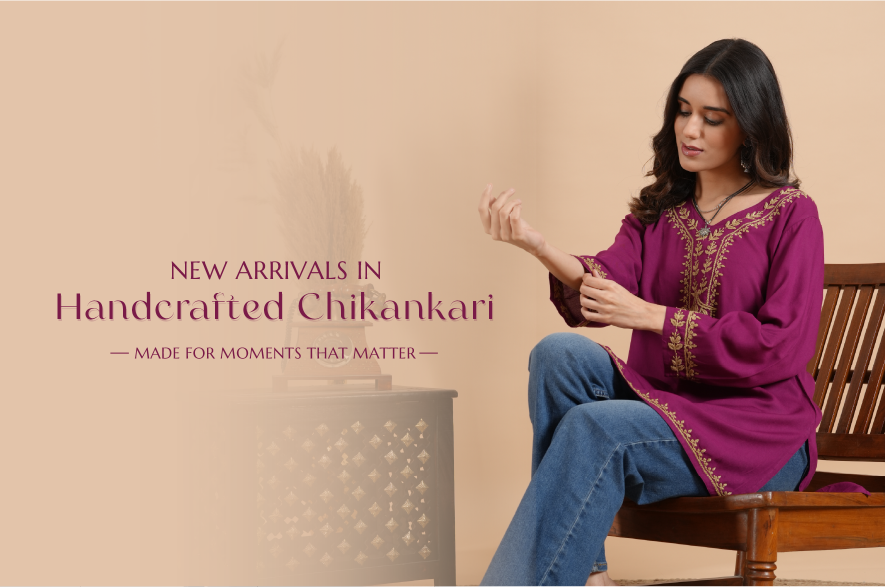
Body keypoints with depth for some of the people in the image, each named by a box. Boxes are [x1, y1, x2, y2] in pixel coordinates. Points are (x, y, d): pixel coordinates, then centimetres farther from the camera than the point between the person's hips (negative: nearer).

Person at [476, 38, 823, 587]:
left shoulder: (791, 216, -1)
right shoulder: (657, 209, 15)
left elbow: (783, 346, -11)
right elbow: (605, 282, -5)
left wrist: (650, 316, -16)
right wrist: (536, 244, -27)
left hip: (758, 433, -5)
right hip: (662, 408, 5)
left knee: (596, 427, -31)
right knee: (560, 352, -24)